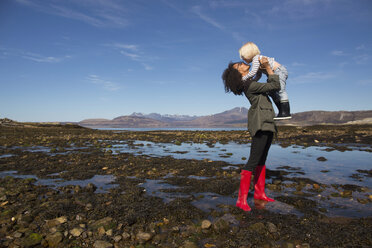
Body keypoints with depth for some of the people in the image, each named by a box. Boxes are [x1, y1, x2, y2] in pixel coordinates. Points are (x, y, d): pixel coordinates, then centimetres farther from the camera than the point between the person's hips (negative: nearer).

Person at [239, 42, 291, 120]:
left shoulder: (256, 58, -13)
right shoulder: (257, 62, 19)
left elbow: (253, 72, -24)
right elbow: (258, 76, 20)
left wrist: (243, 79, -12)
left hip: (279, 70, -11)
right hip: (277, 73, 11)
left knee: (280, 90, -20)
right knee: (272, 92, 12)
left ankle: (286, 112, -25)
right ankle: (282, 112, 12)